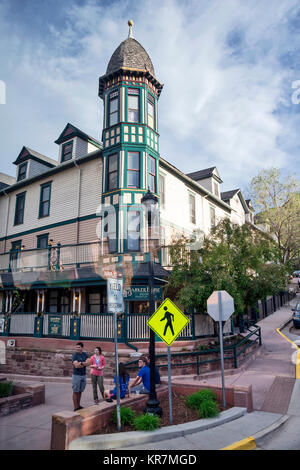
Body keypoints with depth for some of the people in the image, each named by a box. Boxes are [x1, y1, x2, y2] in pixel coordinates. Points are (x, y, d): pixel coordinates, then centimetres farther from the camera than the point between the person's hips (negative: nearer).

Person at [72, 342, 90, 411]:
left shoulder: (85, 354, 5)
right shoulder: (75, 355, -9)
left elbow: (88, 363, -7)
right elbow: (76, 365, -19)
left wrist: (81, 363, -19)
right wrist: (85, 364, -10)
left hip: (83, 375, 5)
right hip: (76, 375, -4)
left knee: (80, 391, 13)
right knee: (75, 391, 0)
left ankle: (78, 405, 23)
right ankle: (75, 407, 5)